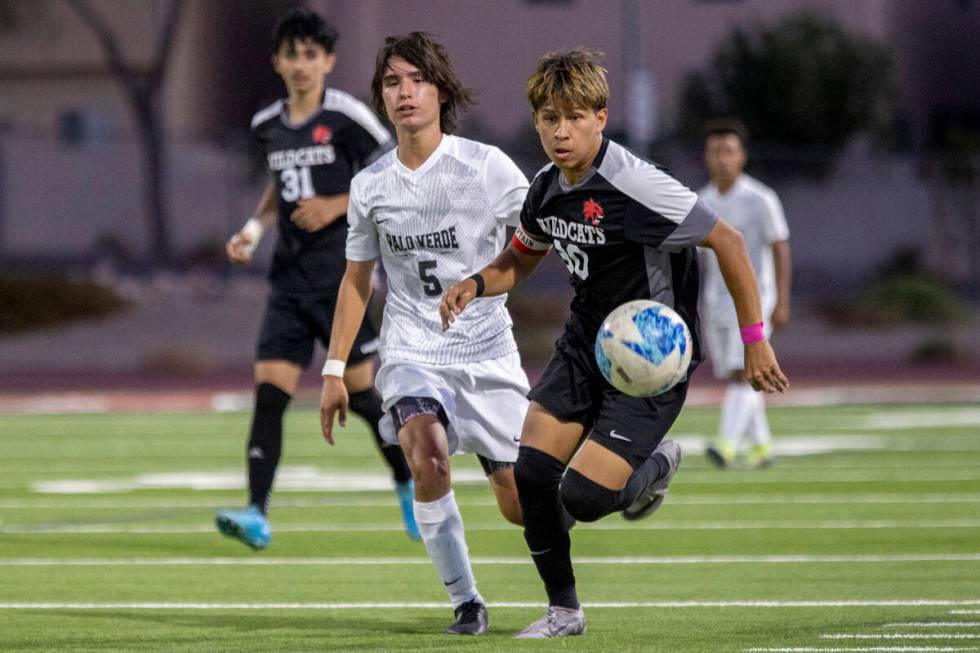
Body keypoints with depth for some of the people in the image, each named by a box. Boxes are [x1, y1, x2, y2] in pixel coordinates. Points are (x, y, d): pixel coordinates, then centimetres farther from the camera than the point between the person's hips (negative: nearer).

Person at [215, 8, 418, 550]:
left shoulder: (346, 117, -8)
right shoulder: (267, 125, 9)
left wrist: (334, 207, -15)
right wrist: (255, 227, 10)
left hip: (343, 280, -4)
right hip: (289, 281, 5)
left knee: (360, 394, 2)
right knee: (269, 392, -9)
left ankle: (409, 484, 27)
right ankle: (257, 515, -15)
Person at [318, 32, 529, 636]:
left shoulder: (487, 166, -7)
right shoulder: (370, 186, 3)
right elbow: (357, 279, 16)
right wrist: (335, 371, 14)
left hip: (489, 354, -1)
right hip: (412, 353, 1)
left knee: (520, 506, -2)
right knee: (426, 454, -29)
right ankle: (466, 601, -14)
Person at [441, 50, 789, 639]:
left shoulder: (635, 185, -23)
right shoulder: (547, 188, 1)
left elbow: (728, 243, -19)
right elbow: (520, 259, 20)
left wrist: (754, 340, -17)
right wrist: (476, 284, -2)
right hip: (585, 342, 7)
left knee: (582, 497, -16)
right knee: (531, 475, -4)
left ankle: (656, 464, 18)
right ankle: (564, 611, 14)